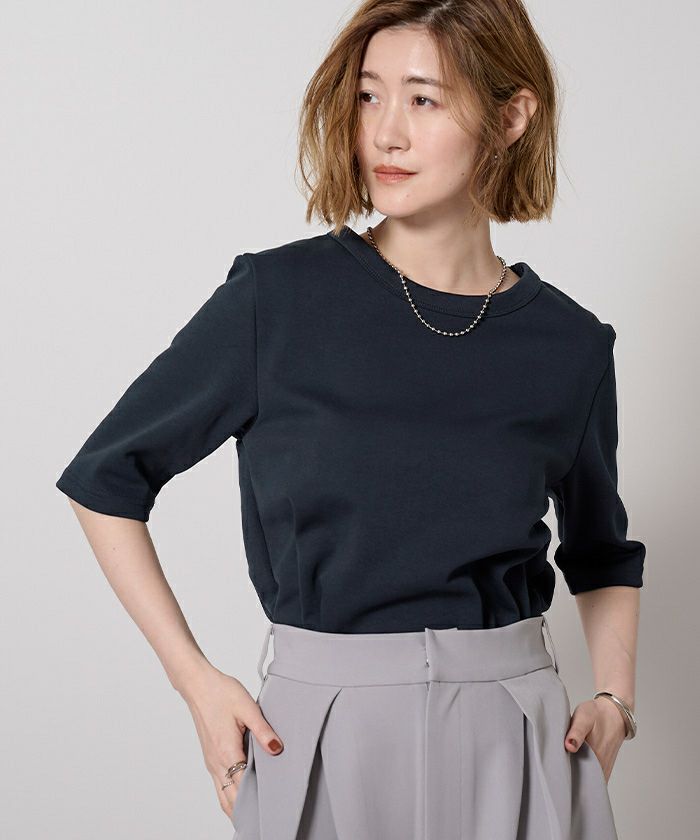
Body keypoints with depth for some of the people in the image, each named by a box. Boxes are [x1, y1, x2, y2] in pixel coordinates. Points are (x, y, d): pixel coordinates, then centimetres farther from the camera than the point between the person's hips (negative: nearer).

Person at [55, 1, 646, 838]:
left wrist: (613, 699, 3)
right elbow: (105, 478, 1)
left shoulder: (567, 345, -1)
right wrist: (197, 682, -4)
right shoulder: (278, 299, -8)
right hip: (320, 730, -2)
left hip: (513, 738, 2)